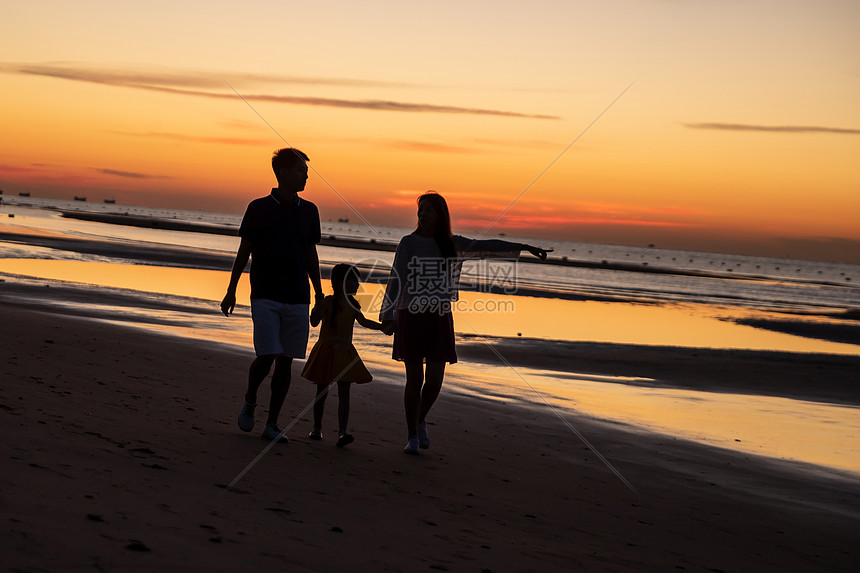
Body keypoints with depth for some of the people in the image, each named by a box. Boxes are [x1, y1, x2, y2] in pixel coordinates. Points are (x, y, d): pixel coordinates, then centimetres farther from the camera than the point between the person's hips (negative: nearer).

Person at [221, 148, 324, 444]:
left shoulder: (309, 211, 10)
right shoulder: (259, 208, 0)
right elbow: (243, 253, 4)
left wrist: (319, 294, 14)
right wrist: (231, 291, 3)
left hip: (297, 297, 3)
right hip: (265, 295, -3)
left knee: (285, 362, 2)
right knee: (266, 356, -12)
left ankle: (272, 424, 10)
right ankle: (249, 401, 17)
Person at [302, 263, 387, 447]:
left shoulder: (352, 304, 4)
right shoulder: (329, 302, -12)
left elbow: (363, 322, 18)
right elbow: (314, 323, -17)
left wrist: (383, 327, 12)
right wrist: (318, 311, -36)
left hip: (345, 353, 4)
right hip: (326, 352, -4)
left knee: (344, 394, -7)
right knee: (322, 392, 8)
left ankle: (342, 433, -13)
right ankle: (317, 428, 25)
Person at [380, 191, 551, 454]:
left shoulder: (452, 244, 7)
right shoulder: (409, 243, -3)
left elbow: (486, 246, 5)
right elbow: (396, 280, -10)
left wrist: (523, 247, -3)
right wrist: (388, 316, -18)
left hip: (440, 318, 3)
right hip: (411, 316, -3)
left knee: (434, 380, -2)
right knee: (415, 379, -1)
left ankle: (421, 420, 27)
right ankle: (412, 436, 12)